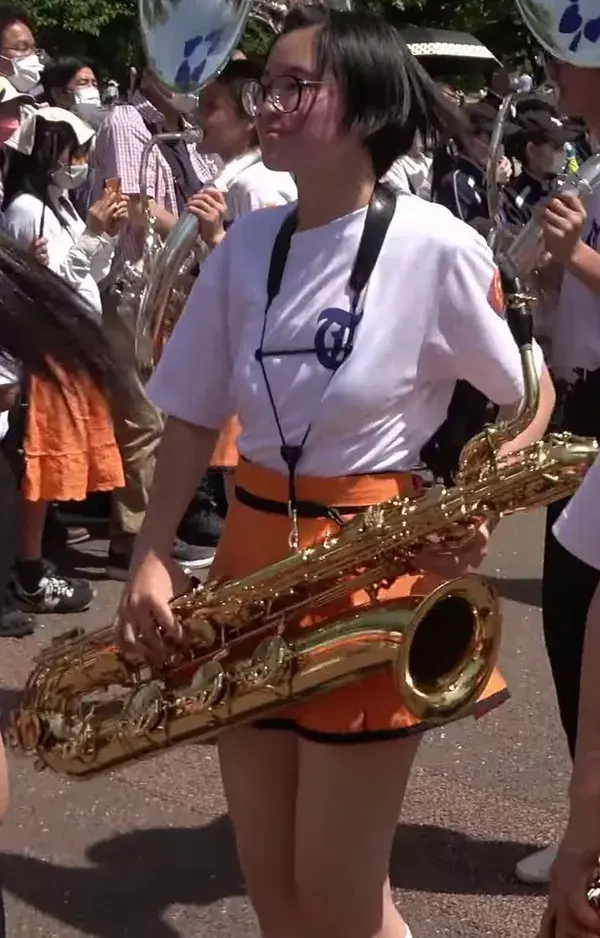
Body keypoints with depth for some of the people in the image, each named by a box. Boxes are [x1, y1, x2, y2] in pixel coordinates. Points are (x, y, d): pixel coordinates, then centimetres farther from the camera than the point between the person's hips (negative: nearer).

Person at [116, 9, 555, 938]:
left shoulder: (435, 247, -12)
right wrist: (152, 558, -4)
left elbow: (528, 397, -1)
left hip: (377, 564, -5)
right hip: (252, 555, 5)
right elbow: (194, 417, 8)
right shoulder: (246, 245, 4)